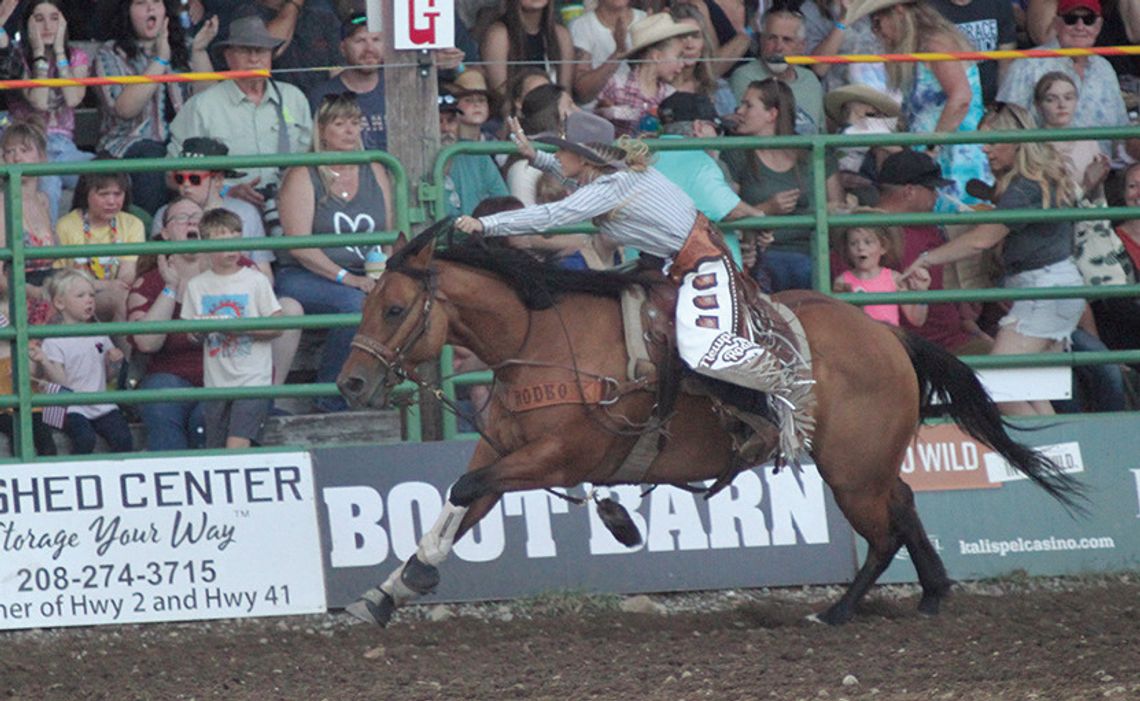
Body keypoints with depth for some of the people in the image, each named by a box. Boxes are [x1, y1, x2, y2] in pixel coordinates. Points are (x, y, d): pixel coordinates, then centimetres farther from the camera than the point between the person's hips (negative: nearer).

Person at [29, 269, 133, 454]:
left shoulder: (99, 335, 12)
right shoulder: (54, 341, -6)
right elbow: (60, 381, -12)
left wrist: (114, 361, 0)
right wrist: (44, 363, -28)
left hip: (101, 403, 5)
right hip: (72, 408, -5)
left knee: (122, 438, -17)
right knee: (85, 438, -30)